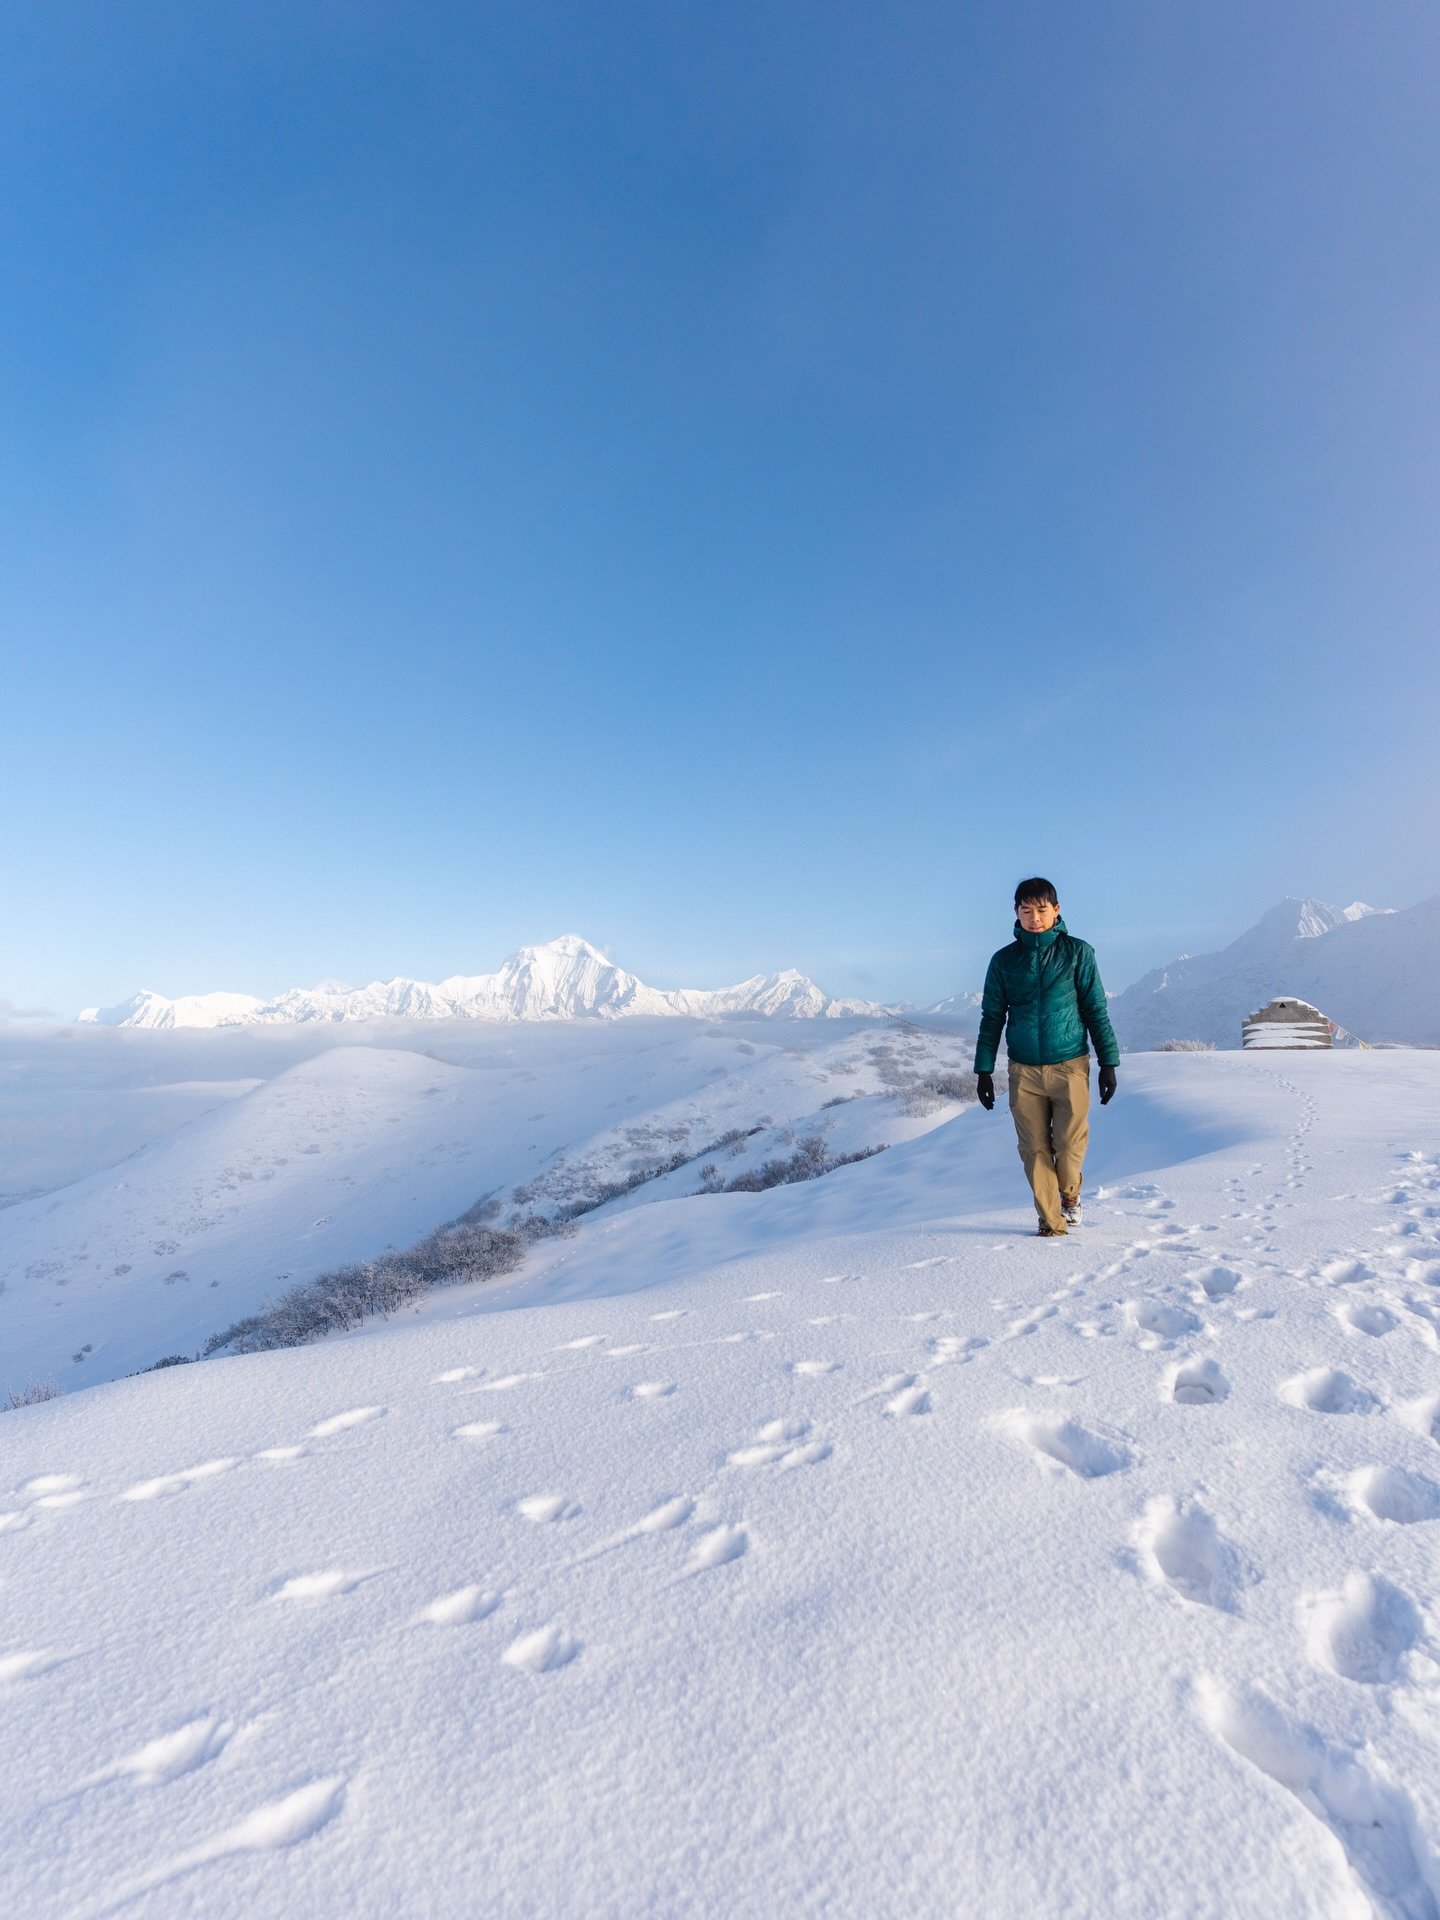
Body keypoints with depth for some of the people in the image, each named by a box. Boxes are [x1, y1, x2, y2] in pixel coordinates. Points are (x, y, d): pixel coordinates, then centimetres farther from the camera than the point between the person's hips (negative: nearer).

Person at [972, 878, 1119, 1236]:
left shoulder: (1078, 953, 1)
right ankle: (1051, 1222, 18)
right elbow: (991, 1018, 7)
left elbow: (1096, 1010, 4)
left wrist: (1108, 1062, 0)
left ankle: (1069, 1192, 28)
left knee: (1070, 1145, -4)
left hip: (1070, 1065, -1)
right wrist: (984, 1070, 4)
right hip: (1023, 1071, 1)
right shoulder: (1004, 960, 4)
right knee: (1035, 1150, 3)